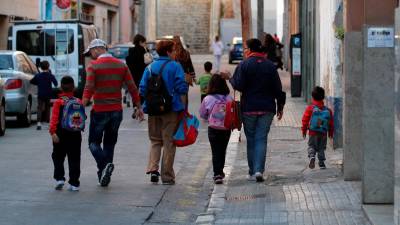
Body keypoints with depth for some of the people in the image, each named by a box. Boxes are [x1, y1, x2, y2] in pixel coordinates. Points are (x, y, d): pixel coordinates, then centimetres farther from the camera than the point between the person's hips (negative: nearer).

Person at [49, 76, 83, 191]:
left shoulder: (58, 102, -7)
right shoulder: (79, 102, 2)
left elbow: (54, 118, -15)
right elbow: (82, 118, 11)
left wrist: (53, 132, -19)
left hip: (61, 134, -2)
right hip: (75, 134, 2)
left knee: (58, 157, 13)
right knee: (74, 159, 6)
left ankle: (59, 178, 2)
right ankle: (74, 183, 4)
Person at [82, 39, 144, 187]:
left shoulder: (93, 66, -7)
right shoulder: (121, 65, 7)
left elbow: (88, 89, -17)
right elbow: (132, 88, 5)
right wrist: (139, 107, 11)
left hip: (99, 111, -4)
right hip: (116, 111, 5)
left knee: (94, 142, 6)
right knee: (109, 143, 15)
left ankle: (104, 165, -19)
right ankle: (105, 176, 14)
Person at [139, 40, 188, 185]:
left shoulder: (150, 67, 5)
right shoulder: (175, 66, -6)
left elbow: (142, 90, 3)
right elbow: (182, 88, -11)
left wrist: (146, 106, 14)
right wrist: (182, 106, 2)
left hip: (153, 111, 3)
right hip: (171, 110, -3)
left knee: (155, 141, 16)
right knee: (169, 142, 5)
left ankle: (153, 168, -4)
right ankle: (167, 177, 7)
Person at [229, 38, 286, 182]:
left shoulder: (244, 65, -7)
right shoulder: (270, 66, 3)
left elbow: (238, 85, -12)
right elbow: (277, 88, 4)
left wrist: (230, 79, 8)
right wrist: (280, 106, 12)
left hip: (249, 109, -2)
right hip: (267, 108, 2)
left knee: (251, 139, 8)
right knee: (261, 139, 1)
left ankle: (252, 172, 10)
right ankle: (259, 170, -13)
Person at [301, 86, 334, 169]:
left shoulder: (310, 108, -6)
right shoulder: (328, 110, 2)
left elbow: (305, 120, -4)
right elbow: (331, 123, 8)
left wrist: (304, 130, 7)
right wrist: (331, 133, 19)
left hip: (313, 133, -2)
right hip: (323, 134, 2)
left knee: (311, 146, 8)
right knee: (321, 148, 13)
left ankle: (312, 156, -19)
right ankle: (321, 163, 9)